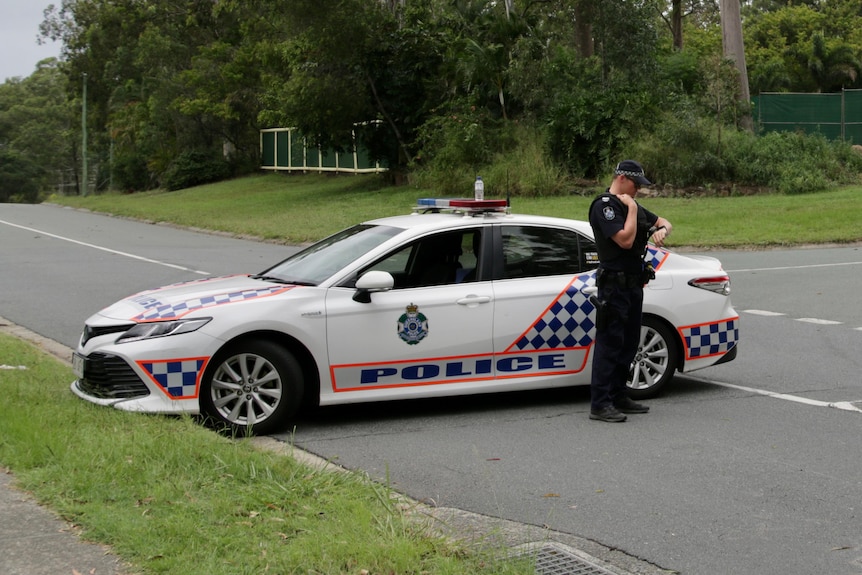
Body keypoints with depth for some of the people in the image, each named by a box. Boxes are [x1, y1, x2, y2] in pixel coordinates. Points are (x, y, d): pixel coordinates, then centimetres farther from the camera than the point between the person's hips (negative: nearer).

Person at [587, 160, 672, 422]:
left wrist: (662, 230, 1)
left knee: (629, 343, 13)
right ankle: (599, 404, -10)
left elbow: (664, 222, 24)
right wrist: (631, 209, -13)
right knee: (609, 344, -10)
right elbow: (625, 240, -23)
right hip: (614, 285, -10)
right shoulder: (604, 206, -12)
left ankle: (618, 396, 22)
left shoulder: (632, 205, 16)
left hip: (633, 284, 10)